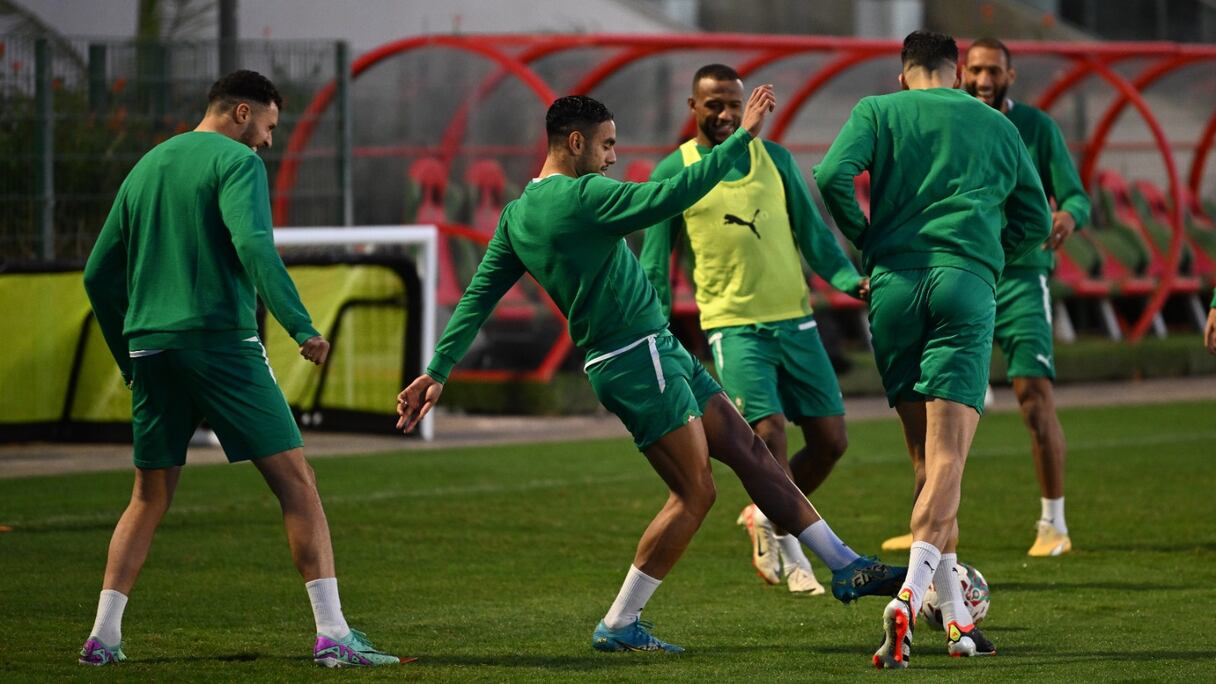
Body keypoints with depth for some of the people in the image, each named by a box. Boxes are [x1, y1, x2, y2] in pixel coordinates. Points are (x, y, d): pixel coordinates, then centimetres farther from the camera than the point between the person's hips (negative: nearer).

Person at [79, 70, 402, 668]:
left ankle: (103, 636, 11)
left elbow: (99, 275, 21)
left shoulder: (147, 167, 19)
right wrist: (300, 326, -22)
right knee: (295, 481, -4)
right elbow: (253, 245, -19)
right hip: (222, 343, -6)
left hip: (150, 350, 6)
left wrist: (130, 358, 28)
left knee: (149, 497, 17)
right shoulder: (237, 162, -1)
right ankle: (332, 634, -12)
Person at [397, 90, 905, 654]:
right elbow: (671, 197, -24)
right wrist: (742, 138, -19)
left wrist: (436, 372, 12)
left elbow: (478, 296, 10)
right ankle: (619, 625, 2)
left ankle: (845, 566, 13)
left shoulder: (516, 216, 10)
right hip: (637, 359, -10)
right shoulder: (582, 196, -17)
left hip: (658, 352, 10)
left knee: (751, 451, 10)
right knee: (694, 492, -5)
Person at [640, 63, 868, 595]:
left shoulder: (774, 158, 10)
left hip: (795, 319, 4)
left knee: (831, 440, 1)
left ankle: (766, 519, 25)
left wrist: (851, 280, -3)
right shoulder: (674, 171, 2)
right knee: (770, 434, -18)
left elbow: (811, 232, 13)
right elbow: (654, 261, 6)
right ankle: (786, 550, -1)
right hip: (734, 326, -4)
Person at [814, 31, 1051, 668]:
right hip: (966, 285, -1)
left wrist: (868, 241, 8)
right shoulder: (997, 126, 18)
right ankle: (910, 596, -32)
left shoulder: (878, 111, 12)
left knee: (927, 457, 11)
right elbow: (1035, 221, 21)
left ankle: (955, 616, 12)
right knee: (948, 458, -10)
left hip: (894, 283, 1)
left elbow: (832, 175, -6)